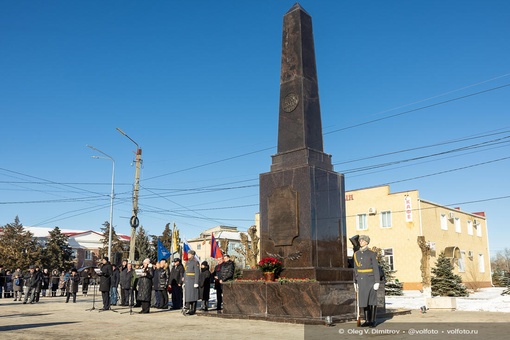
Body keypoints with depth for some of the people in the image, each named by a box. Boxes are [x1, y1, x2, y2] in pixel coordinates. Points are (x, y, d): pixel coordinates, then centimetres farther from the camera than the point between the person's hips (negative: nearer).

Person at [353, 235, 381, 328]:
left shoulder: (372, 253, -6)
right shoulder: (356, 254, 9)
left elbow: (376, 268, -8)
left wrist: (377, 282, -13)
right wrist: (355, 282, 10)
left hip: (370, 279, -5)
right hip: (361, 280, 5)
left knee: (372, 300, -1)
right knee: (364, 300, 6)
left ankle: (373, 321, 7)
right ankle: (367, 321, 14)